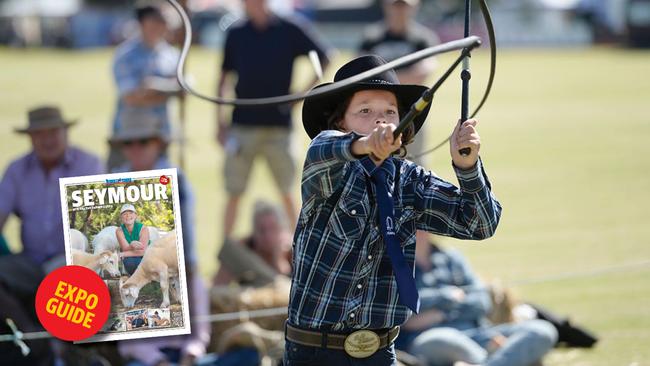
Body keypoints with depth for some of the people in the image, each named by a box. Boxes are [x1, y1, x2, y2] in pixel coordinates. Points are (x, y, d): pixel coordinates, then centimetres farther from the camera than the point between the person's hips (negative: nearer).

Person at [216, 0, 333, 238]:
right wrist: (220, 122, 7)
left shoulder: (290, 31, -1)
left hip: (278, 126, -2)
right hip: (242, 126, 2)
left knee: (287, 193, 3)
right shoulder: (236, 34, 6)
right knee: (234, 193, 1)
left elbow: (324, 58, 6)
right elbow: (224, 78, 12)